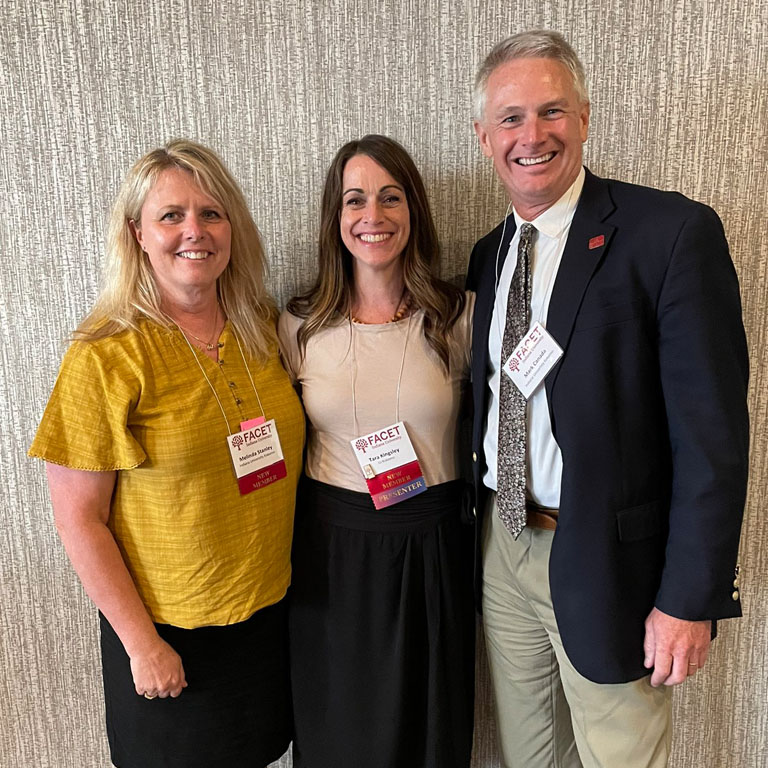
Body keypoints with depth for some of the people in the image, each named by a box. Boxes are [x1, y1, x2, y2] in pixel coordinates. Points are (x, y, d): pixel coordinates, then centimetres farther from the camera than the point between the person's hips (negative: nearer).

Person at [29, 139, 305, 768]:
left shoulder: (262, 327, -2)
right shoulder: (105, 357, -16)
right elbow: (78, 518, -13)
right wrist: (142, 642, -12)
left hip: (275, 609, 5)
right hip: (172, 630, -4)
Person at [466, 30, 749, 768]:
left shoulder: (673, 232, -14)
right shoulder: (489, 252, 6)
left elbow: (712, 430, -16)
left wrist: (689, 597, -15)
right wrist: (479, 526, 9)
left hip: (607, 559, -5)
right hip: (500, 544, 6)